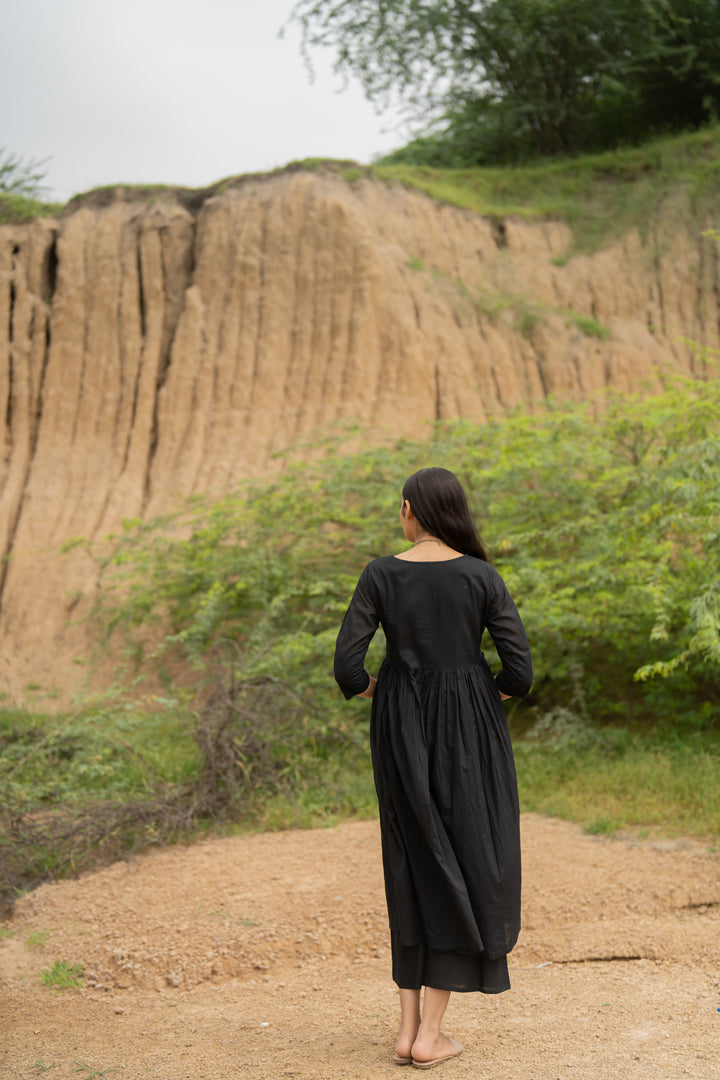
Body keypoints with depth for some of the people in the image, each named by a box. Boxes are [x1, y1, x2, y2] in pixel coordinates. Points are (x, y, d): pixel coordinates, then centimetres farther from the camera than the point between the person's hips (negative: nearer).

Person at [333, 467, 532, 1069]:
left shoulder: (381, 575, -6)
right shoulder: (480, 576, -8)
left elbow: (348, 668, -10)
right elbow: (520, 672, -9)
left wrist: (372, 689, 12)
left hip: (402, 729, 2)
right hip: (470, 728, -2)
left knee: (413, 867, 15)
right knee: (468, 865, 8)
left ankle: (408, 1028, 14)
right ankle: (431, 1034, 6)